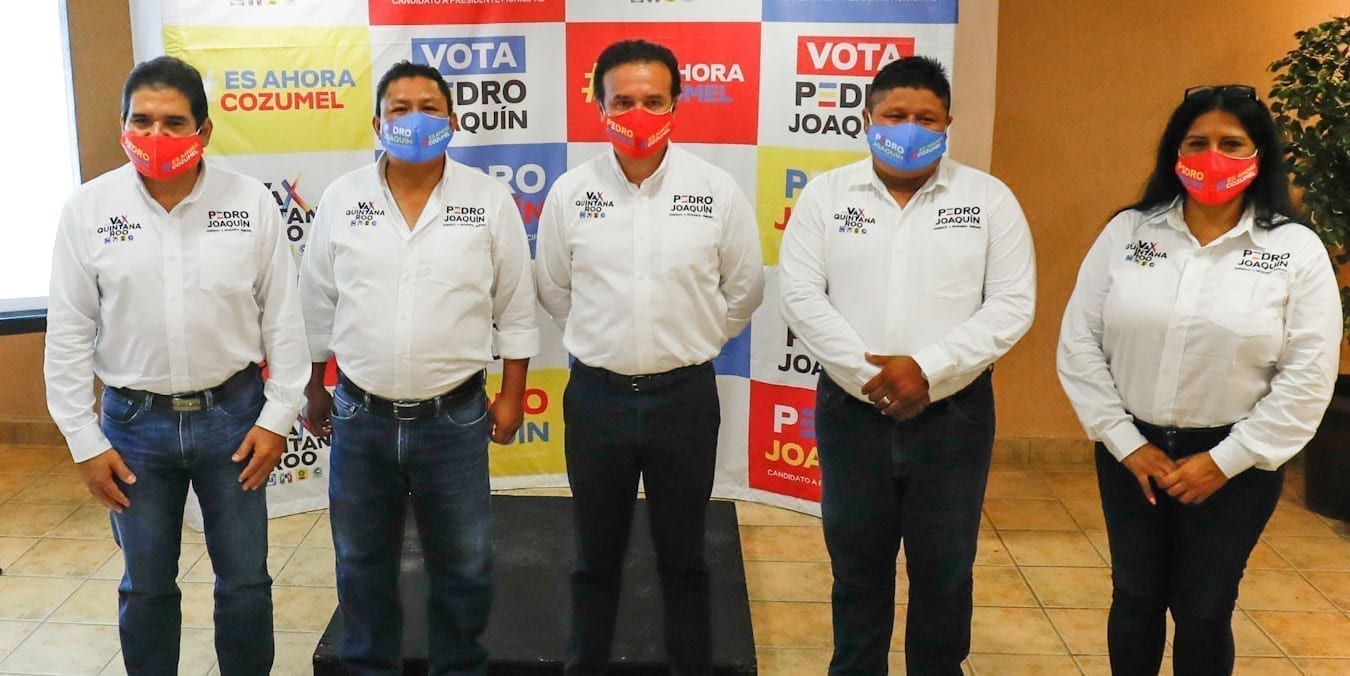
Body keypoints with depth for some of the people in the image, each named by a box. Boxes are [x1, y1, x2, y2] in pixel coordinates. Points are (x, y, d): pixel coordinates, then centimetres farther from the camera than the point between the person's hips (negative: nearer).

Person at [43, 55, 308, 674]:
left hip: (233, 414, 0)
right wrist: (85, 441, -2)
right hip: (134, 422, 0)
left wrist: (278, 416, -3)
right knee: (145, 586, 14)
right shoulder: (88, 208, -6)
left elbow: (283, 317, -1)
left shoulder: (250, 201, -6)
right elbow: (69, 333, -1)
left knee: (245, 580, 11)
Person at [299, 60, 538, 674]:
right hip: (361, 416, 2)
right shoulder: (341, 199, -1)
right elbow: (317, 305, 8)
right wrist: (314, 390, 11)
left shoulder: (490, 200, -5)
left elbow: (515, 309, 1)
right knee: (363, 563, 17)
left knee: (462, 566, 12)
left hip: (455, 418, -1)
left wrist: (511, 395, 0)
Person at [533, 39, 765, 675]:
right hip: (596, 396, 1)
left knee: (683, 557, 14)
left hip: (686, 396, -1)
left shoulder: (718, 191, -7)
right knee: (596, 556, 16)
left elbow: (744, 290, 6)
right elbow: (552, 288, 10)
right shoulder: (570, 192, -4)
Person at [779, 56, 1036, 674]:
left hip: (954, 413, 0)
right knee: (857, 564, 15)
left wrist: (928, 369, -16)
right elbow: (801, 296, -5)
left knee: (945, 569, 12)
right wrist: (869, 375, -14)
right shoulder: (826, 194, 1)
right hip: (851, 410, 1)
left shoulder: (990, 199, 0)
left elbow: (1013, 304, -6)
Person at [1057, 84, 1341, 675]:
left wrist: (1225, 460, -11)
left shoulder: (1296, 249, -6)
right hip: (1130, 453, 2)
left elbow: (1308, 378, -8)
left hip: (1234, 462, -1)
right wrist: (1125, 443, -7)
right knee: (1134, 599, 15)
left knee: (1204, 611, 11)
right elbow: (1079, 344, -3)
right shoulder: (1127, 231, -3)